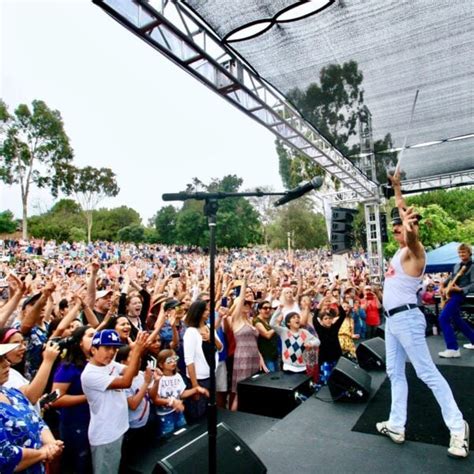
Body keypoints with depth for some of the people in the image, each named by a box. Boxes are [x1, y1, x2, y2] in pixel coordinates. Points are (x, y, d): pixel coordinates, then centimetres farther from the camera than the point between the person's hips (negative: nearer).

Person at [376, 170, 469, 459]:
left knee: (427, 372, -2)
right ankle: (396, 426, 18)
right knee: (395, 373, 11)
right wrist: (397, 189, 28)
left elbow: (411, 233, -36)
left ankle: (458, 427, 10)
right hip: (392, 319, 9)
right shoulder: (402, 249, 12)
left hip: (406, 318, -9)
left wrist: (409, 225, -54)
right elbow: (402, 213, 23)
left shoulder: (415, 251, -10)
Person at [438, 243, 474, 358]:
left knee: (443, 318, -16)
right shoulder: (457, 265, 14)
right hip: (451, 294, 8)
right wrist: (443, 285, 9)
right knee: (456, 319, 19)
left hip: (459, 295, -8)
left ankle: (453, 349, -14)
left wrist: (460, 289, -25)